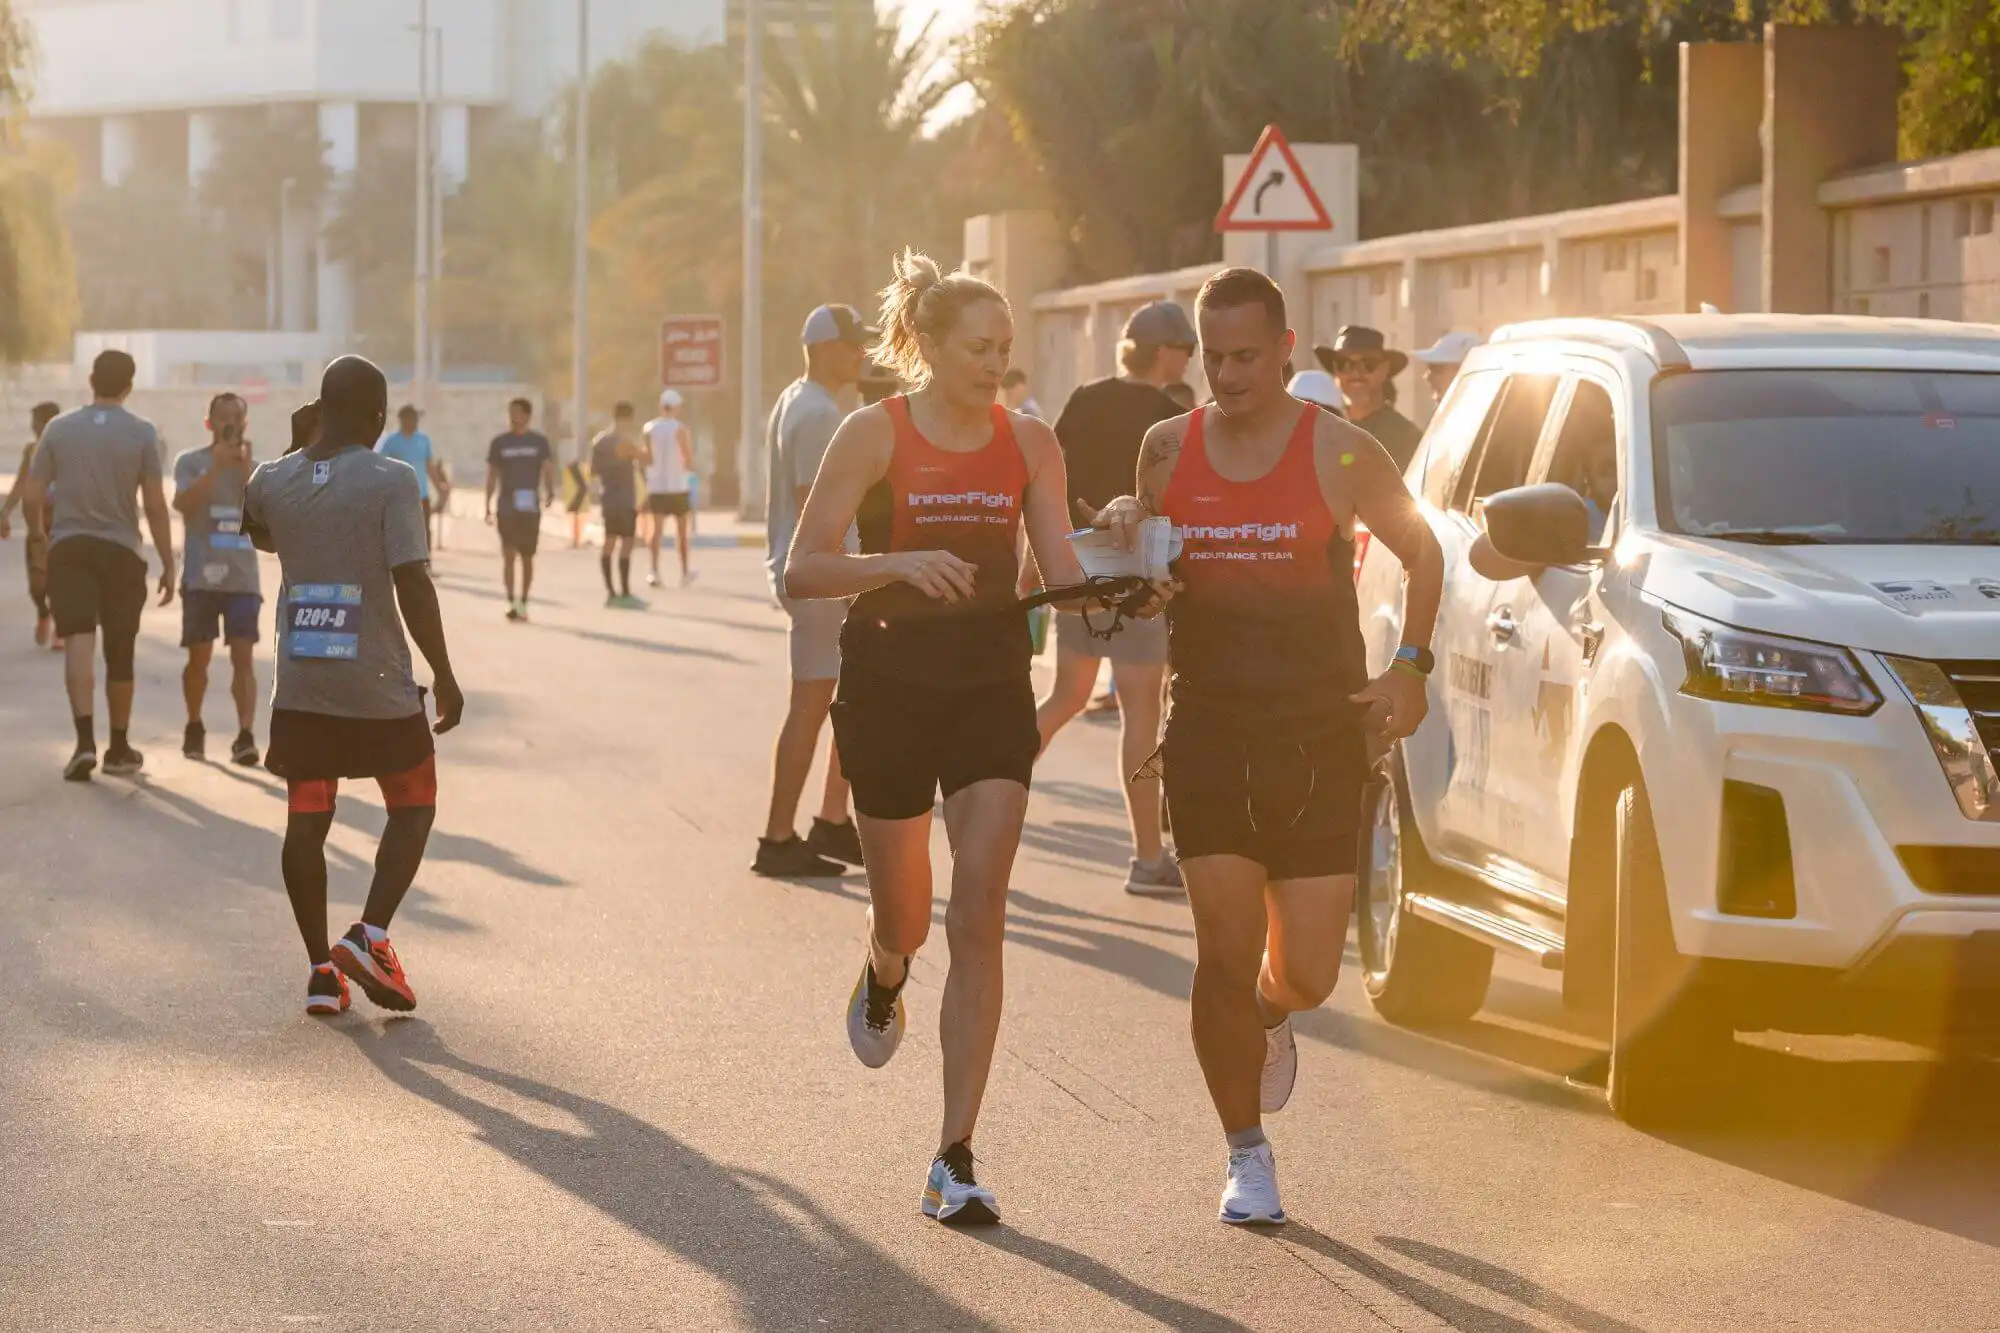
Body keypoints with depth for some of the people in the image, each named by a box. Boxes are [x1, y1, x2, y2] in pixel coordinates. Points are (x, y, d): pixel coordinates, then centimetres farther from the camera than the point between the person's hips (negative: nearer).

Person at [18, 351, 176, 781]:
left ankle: (85, 740, -29)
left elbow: (31, 498, 3)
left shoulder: (59, 428, 3)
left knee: (78, 640, -9)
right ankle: (119, 750, 23)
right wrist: (168, 565, 3)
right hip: (121, 551, 0)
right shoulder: (142, 434, -2)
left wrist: (37, 536, 22)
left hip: (69, 549, 0)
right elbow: (155, 505, -4)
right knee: (119, 654, 11)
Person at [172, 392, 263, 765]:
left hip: (243, 577, 1)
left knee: (243, 656, -8)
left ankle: (246, 735, -15)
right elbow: (184, 504, -15)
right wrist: (217, 466, -19)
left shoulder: (254, 466, 8)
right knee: (199, 656, 6)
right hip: (201, 576, -1)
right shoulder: (191, 462, 1)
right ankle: (194, 727, 26)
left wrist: (245, 471, -12)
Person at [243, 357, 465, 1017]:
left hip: (300, 689, 4)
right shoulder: (391, 482, -11)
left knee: (307, 820, 9)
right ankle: (370, 934, -5)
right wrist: (444, 674, -9)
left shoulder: (273, 481, 3)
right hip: (378, 689, -4)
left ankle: (322, 969, 5)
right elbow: (412, 580, -17)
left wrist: (298, 450, 25)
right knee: (413, 807, 12)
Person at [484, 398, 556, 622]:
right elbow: (492, 475, 9)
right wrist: (488, 506, 5)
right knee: (509, 554, -12)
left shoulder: (539, 442, 4)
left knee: (527, 557, 8)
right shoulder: (499, 442, 6)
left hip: (530, 507, 0)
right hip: (506, 506, 0)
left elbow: (548, 468, -5)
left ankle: (523, 604, 19)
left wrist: (550, 492, -25)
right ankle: (511, 603, -15)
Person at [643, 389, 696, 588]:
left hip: (656, 485, 2)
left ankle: (654, 572, -11)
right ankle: (684, 572, 17)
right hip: (677, 485, -2)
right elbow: (689, 460, -8)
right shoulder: (679, 428, -8)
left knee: (657, 528, 1)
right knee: (681, 529, 10)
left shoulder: (650, 428, 2)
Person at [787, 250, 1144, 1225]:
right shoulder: (876, 434, -7)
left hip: (991, 692, 1)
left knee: (979, 914, -10)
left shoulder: (1028, 442, 2)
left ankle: (955, 1161, -9)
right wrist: (901, 564, -27)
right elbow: (802, 571, -12)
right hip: (889, 691, -1)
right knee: (903, 912, 10)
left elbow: (1063, 575, 2)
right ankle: (884, 978, 52)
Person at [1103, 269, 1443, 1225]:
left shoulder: (1339, 453, -5)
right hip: (1208, 731, 1)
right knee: (1225, 953, -6)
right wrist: (1124, 532, -4)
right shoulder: (1169, 448, 4)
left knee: (1307, 973, 0)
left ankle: (1269, 1018, 39)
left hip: (1320, 736, -1)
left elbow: (1422, 550, 8)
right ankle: (1247, 1156, 10)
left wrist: (1410, 663, -3)